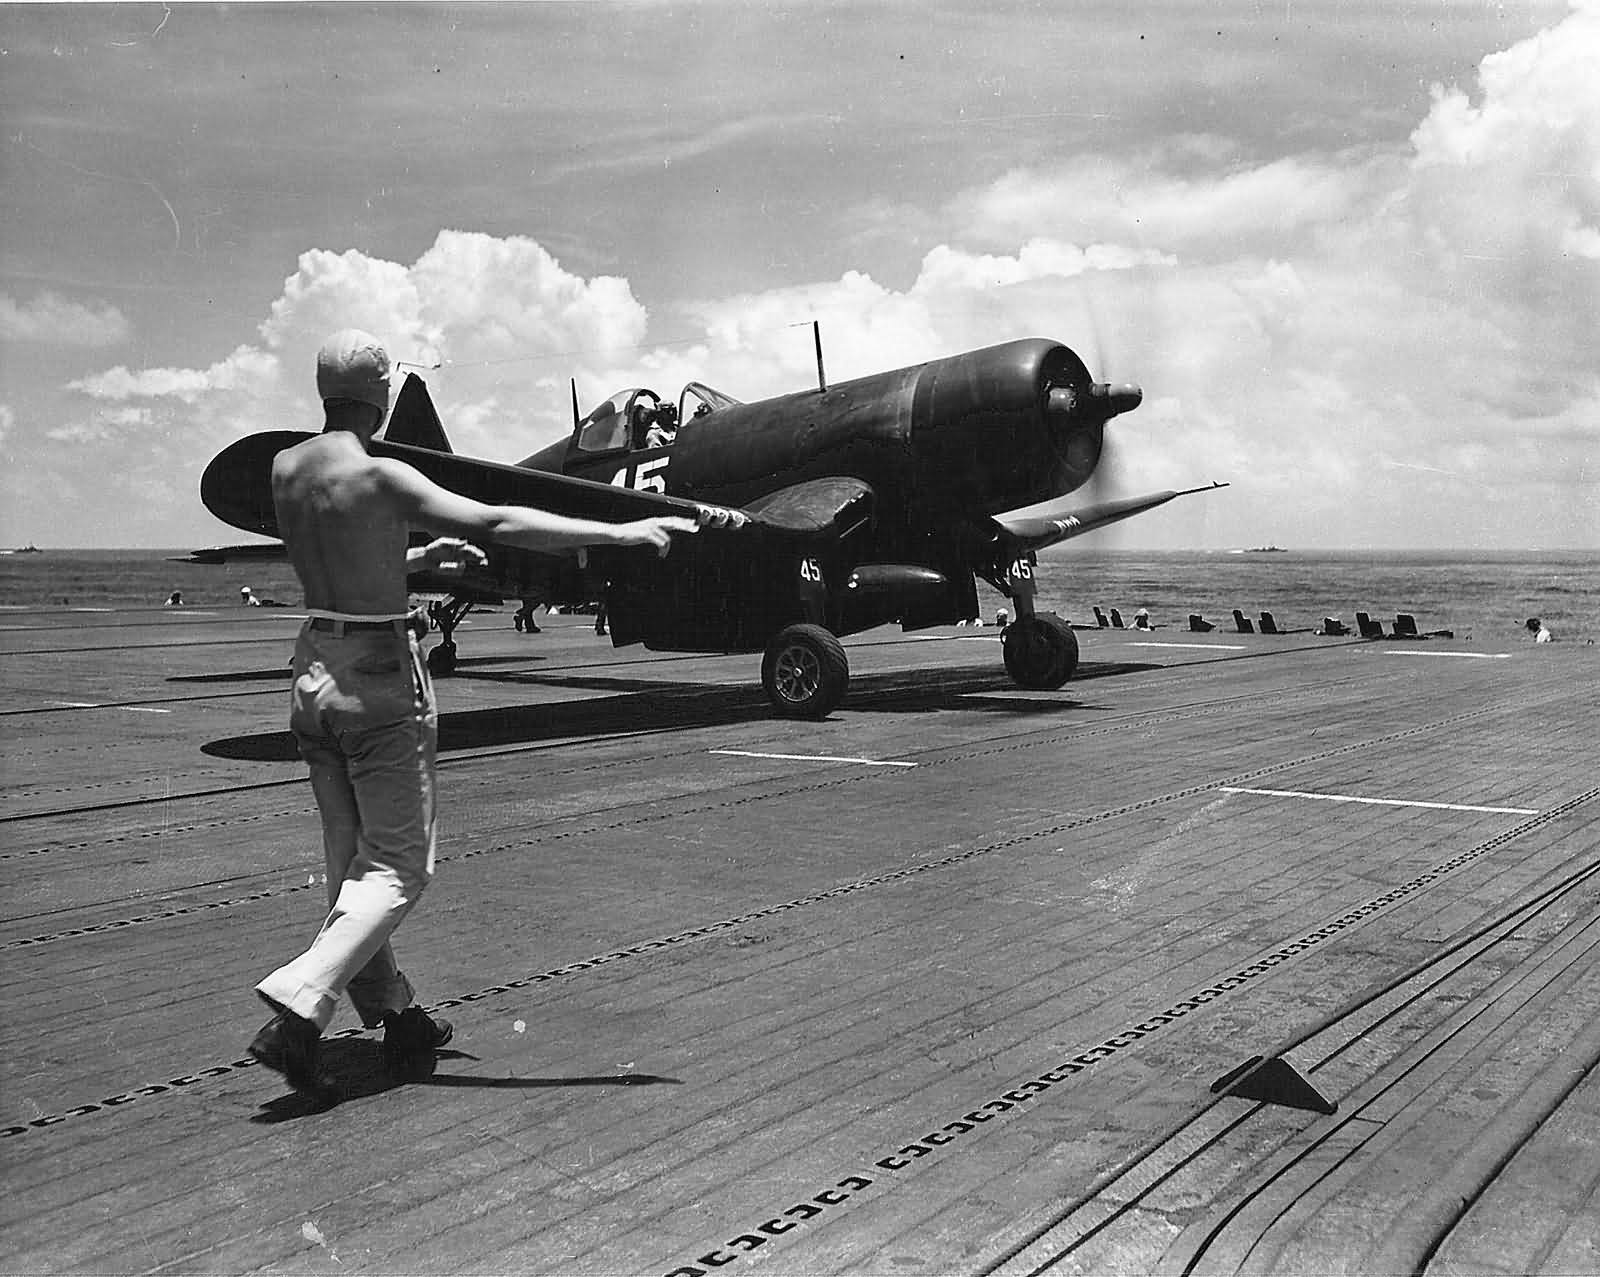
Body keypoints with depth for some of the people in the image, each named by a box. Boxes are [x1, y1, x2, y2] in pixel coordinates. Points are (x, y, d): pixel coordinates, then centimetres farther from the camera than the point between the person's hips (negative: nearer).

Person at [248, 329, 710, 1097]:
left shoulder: (283, 469, 4)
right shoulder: (378, 477, -18)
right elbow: (495, 524, -25)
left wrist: (413, 558, 25)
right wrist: (620, 532, -24)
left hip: (313, 672, 8)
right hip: (381, 680, -8)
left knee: (351, 863, 16)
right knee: (397, 870, 1)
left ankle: (396, 1018, 26)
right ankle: (296, 1011, -12)